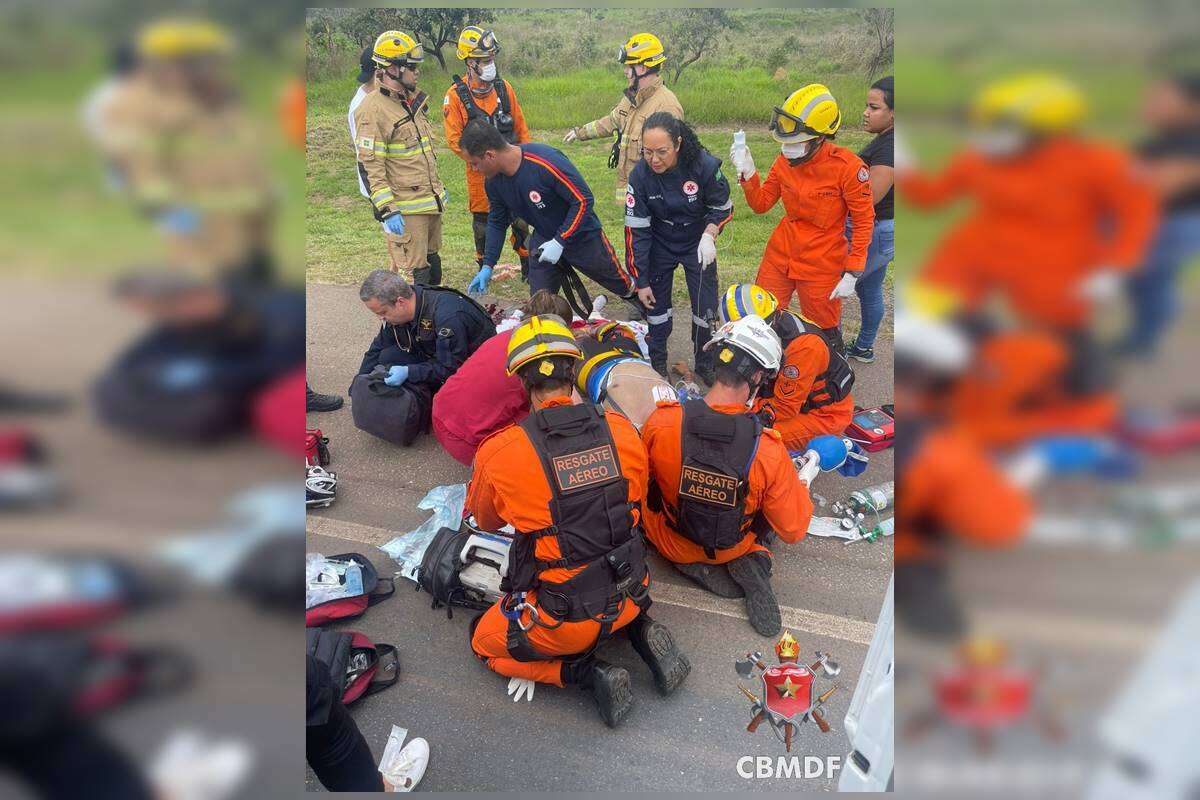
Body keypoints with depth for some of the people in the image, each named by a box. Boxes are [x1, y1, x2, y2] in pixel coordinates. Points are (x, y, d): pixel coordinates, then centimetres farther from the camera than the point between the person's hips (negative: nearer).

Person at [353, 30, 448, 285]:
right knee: (413, 277, -6)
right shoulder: (373, 110, -15)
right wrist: (387, 211, -23)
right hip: (405, 212, -9)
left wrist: (438, 189, 26)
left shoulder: (413, 101, 14)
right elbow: (369, 167, -19)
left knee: (432, 267, 18)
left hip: (430, 204, 9)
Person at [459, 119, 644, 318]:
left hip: (581, 234, -5)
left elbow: (583, 200, -27)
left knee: (623, 284, 16)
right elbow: (497, 222, 3)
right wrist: (487, 266, -2)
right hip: (543, 240, 5)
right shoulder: (493, 181, -12)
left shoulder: (546, 162, -35)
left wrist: (559, 242, -29)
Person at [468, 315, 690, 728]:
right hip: (629, 596, 4)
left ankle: (586, 674, 3)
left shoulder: (499, 454, -20)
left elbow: (485, 521, 3)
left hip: (563, 620, -4)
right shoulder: (623, 430, -11)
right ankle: (640, 632, 12)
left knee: (484, 640, 24)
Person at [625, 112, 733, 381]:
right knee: (655, 303, 3)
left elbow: (723, 208, -8)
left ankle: (706, 363, 23)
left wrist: (709, 234, -29)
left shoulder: (705, 165, -26)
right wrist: (641, 281, -12)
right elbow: (636, 230, -15)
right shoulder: (640, 175, -22)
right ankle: (656, 362, 25)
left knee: (706, 306, 1)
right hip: (659, 245, 1)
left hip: (698, 244, 0)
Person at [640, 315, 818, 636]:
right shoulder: (769, 452, -30)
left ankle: (694, 568, 6)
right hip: (733, 547, 0)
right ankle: (749, 562, 0)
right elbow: (793, 531, -14)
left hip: (671, 545, 0)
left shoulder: (661, 421, -28)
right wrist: (803, 481, 5)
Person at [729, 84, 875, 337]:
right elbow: (761, 204, 5)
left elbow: (863, 221, -12)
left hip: (821, 267, -4)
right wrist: (748, 172, -12)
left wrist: (852, 274, -14)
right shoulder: (784, 161, -3)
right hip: (779, 258, 5)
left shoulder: (847, 166, -18)